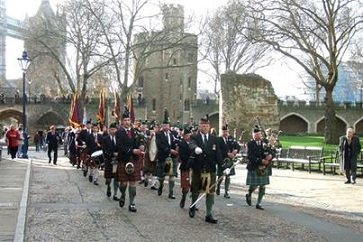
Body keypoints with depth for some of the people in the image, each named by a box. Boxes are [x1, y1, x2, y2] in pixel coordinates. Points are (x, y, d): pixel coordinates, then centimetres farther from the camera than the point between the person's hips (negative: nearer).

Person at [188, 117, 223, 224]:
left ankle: (209, 215, 6)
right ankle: (192, 207, 40)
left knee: (210, 192, -1)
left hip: (210, 169, 2)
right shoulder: (195, 137, -1)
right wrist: (195, 148, -48)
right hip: (197, 168, -2)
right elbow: (191, 144, -24)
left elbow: (218, 153, 3)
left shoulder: (214, 138, 7)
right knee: (195, 190, 12)